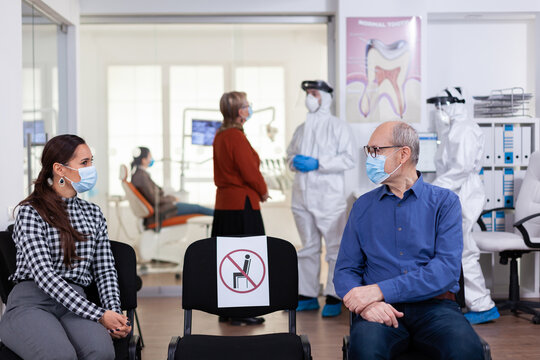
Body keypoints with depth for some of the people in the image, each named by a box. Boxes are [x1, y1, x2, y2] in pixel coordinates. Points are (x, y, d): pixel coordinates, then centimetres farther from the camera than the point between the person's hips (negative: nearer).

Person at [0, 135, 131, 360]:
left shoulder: (93, 213, 18)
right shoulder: (31, 212, -1)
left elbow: (105, 270, 15)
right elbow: (43, 274, -12)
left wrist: (114, 313, -6)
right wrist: (99, 315, -19)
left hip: (75, 303, 4)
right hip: (31, 302, -4)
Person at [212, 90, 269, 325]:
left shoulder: (220, 136, 13)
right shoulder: (236, 137, -16)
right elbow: (250, 172, -17)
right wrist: (263, 191, 1)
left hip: (224, 203, 9)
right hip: (242, 204, -9)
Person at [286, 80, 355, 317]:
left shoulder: (338, 127, -1)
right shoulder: (301, 129, 17)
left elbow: (348, 159, -9)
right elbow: (290, 153, 22)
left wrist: (318, 163, -16)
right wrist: (294, 161, -2)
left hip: (329, 197, -6)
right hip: (302, 195, 6)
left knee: (335, 248, -5)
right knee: (308, 247, 11)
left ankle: (333, 298, 0)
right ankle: (307, 296, 18)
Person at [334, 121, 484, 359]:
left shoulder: (444, 201, 7)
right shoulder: (363, 206, 15)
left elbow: (447, 268, -7)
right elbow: (345, 270, 10)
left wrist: (381, 290, -17)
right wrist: (366, 303, -14)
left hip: (434, 307, 0)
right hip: (384, 311, 1)